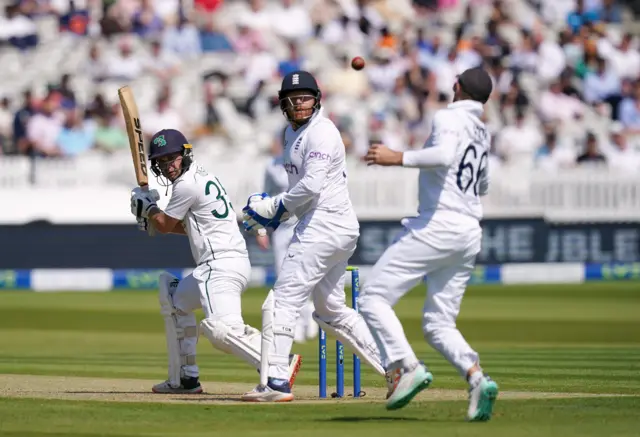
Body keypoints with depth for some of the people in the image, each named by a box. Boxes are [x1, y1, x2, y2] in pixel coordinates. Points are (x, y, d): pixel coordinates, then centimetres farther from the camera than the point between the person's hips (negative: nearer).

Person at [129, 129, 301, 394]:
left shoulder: (187, 184, -9)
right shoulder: (201, 177, 21)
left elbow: (165, 225, 2)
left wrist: (146, 206, 20)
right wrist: (153, 221, 26)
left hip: (222, 265, -11)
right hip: (216, 267, 11)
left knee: (220, 328, -29)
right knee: (175, 300, 28)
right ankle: (185, 379, 27)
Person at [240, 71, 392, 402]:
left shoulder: (321, 132, -13)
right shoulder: (293, 132, 18)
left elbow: (312, 185, -23)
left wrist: (275, 207, -12)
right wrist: (276, 213, 10)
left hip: (325, 224, -11)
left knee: (284, 300, -12)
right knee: (331, 310, 18)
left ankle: (276, 383, -16)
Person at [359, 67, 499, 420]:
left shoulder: (448, 118, -4)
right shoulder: (483, 133, 20)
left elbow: (444, 155, -25)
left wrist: (397, 158, -22)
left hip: (437, 226, -8)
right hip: (470, 235, 8)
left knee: (373, 297, -5)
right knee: (438, 324, 11)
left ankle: (407, 368, -21)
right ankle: (477, 377, -14)